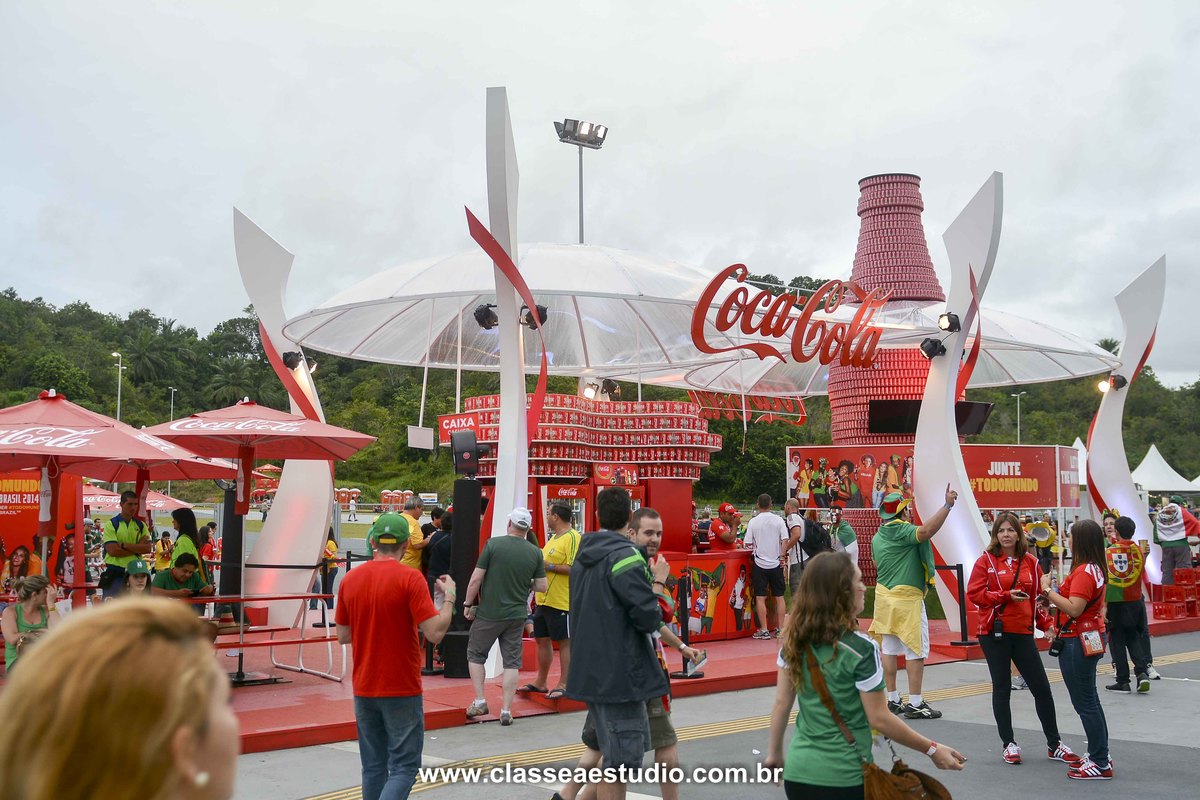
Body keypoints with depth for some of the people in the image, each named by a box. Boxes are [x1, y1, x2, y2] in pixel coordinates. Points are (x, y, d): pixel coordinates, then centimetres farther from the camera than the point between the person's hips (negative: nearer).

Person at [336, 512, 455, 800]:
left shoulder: (350, 579, 2)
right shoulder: (410, 578, -14)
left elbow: (343, 636, 10)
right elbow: (435, 633, -18)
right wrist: (449, 596, -3)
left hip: (364, 689, 5)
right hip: (402, 690, -5)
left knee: (373, 766, 15)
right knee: (404, 766, 2)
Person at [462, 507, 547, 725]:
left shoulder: (493, 544, -10)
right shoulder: (535, 552, -2)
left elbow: (476, 578, -11)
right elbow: (542, 586, 1)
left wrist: (468, 603, 1)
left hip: (489, 613, -2)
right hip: (516, 616, 3)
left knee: (475, 655, 16)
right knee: (512, 662, 9)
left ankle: (480, 701, 15)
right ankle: (506, 711, 9)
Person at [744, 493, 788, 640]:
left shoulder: (753, 522, -4)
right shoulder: (778, 520, -2)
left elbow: (748, 544, -4)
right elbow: (785, 540, -7)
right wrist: (782, 555, 4)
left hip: (760, 563, -1)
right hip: (776, 563, 2)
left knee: (760, 597, 3)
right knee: (779, 597, 10)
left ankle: (764, 630, 1)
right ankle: (780, 629, 10)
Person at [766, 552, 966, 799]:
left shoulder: (794, 641, -2)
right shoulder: (860, 649, -17)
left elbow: (781, 703, 4)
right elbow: (879, 718, -13)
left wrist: (774, 753, 16)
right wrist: (932, 749, -2)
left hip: (797, 772, 5)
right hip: (842, 779, -5)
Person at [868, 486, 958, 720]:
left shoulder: (877, 538, 10)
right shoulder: (902, 531, -16)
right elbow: (927, 531, -33)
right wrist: (947, 505, -32)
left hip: (884, 596, 8)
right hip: (907, 598, -8)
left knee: (888, 649, 10)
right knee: (916, 650, -1)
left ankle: (893, 700, 16)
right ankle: (915, 704, 0)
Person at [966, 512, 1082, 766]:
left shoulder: (1030, 562, 7)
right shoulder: (986, 560, -2)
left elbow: (1038, 596, 11)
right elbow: (974, 593, -8)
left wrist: (1046, 625, 2)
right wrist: (1006, 596, -17)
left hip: (1023, 632, 3)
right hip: (994, 633, -3)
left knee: (1042, 688, 4)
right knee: (1002, 688, 6)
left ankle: (1054, 745, 18)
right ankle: (1009, 744, 18)